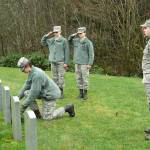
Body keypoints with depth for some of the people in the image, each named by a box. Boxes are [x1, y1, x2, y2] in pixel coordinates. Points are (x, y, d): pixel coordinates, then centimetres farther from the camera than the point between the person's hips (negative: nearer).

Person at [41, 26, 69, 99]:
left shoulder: (64, 40, -3)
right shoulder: (51, 40, 11)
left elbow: (66, 52, -5)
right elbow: (43, 42, 21)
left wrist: (66, 62, -10)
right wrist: (46, 35, 6)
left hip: (61, 62, -5)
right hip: (53, 62, 5)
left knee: (61, 77, -6)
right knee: (55, 77, 9)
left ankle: (61, 92, 0)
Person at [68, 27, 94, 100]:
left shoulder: (88, 42, -10)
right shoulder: (76, 41, 8)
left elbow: (91, 54, -10)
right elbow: (69, 41, 25)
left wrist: (90, 64, -16)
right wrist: (72, 35, 5)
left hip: (85, 63, -6)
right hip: (77, 63, 6)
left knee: (85, 78, -1)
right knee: (79, 78, 8)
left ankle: (85, 94, 8)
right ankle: (81, 93, 16)